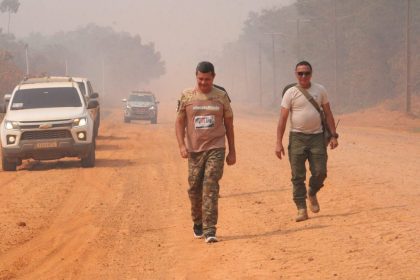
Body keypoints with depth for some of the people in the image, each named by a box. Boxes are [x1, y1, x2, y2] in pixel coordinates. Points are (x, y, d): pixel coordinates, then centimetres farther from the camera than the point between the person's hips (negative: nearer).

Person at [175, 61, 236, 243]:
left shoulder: (221, 96, 5)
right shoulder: (186, 96, 4)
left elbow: (229, 124, 10)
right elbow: (180, 122, 6)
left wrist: (232, 151, 9)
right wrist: (181, 145, -8)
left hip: (216, 148, -1)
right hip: (194, 150, 1)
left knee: (211, 186, -12)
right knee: (194, 188, 6)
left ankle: (210, 230, -14)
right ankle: (197, 223, 28)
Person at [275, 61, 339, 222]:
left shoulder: (320, 90, 8)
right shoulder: (290, 93, 0)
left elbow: (328, 114, 12)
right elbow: (282, 119, -2)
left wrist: (333, 136, 4)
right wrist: (279, 142, -9)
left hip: (317, 136, 2)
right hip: (297, 136, -2)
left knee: (320, 172, -3)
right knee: (298, 176, -4)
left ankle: (312, 193, 28)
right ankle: (301, 209, 1)